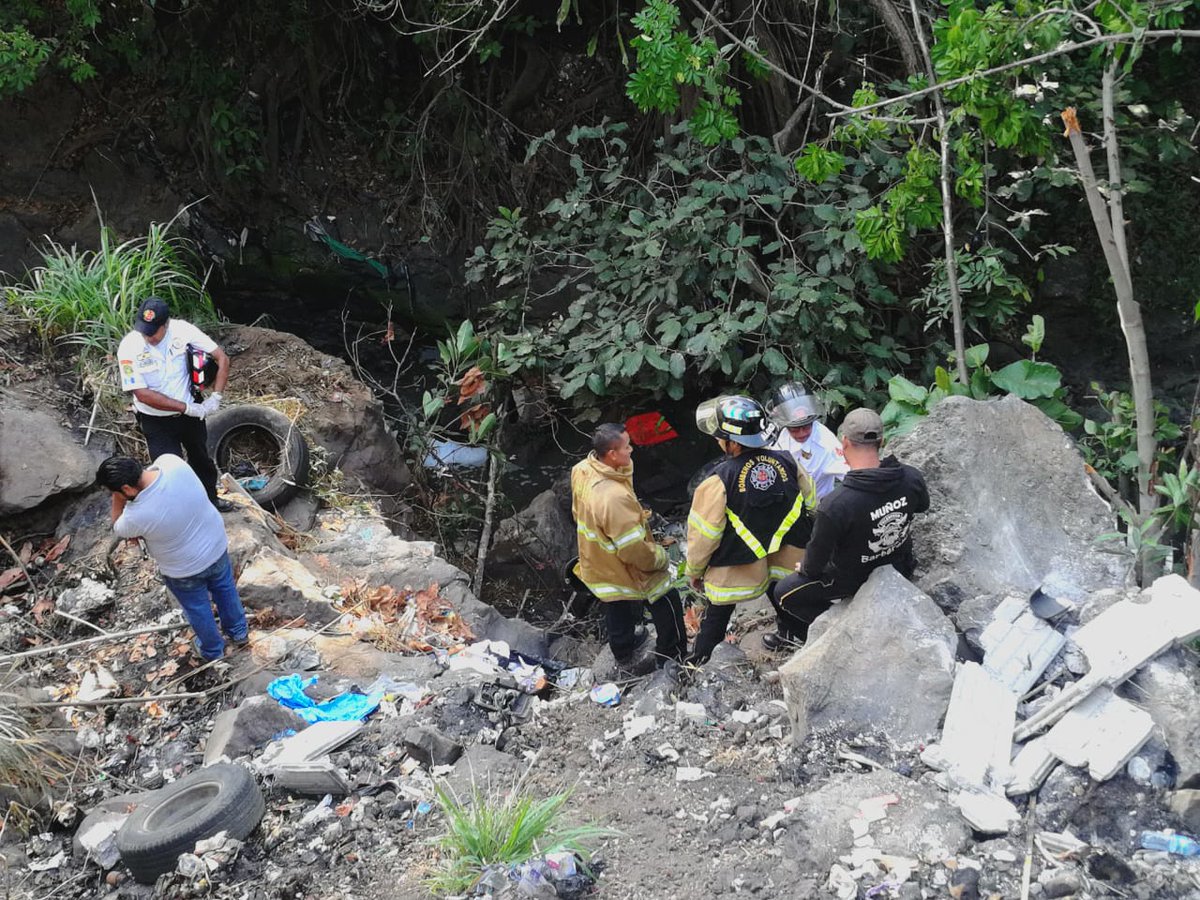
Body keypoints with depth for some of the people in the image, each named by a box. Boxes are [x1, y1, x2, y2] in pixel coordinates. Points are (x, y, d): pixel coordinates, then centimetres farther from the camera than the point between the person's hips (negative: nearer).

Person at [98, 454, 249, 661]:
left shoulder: (137, 516, -37)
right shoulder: (172, 462, -26)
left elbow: (118, 529, -11)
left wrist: (118, 499, -19)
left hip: (185, 569, -4)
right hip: (216, 544, 5)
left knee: (198, 609, 26)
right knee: (225, 589, 32)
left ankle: (213, 650, 51)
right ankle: (239, 632, 56)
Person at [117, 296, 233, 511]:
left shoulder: (182, 330, -20)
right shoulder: (129, 347, -25)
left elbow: (222, 358, -13)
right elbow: (142, 394, -25)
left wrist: (215, 397, -21)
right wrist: (187, 407, -25)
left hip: (190, 413, 4)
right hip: (156, 421, -3)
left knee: (202, 460, 24)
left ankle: (210, 499, 49)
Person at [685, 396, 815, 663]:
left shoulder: (719, 482, -25)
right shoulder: (786, 462, -11)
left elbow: (703, 535, -16)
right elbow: (811, 504, 6)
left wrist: (694, 571, 1)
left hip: (736, 570, -4)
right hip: (789, 559, 4)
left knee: (716, 618, 16)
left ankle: (699, 665, 28)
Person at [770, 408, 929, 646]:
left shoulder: (834, 505, -37)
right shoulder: (912, 478, -21)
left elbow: (819, 552, -21)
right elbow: (922, 505, 3)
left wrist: (807, 570, 1)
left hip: (855, 579, -5)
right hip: (900, 567, 5)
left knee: (784, 593, 13)